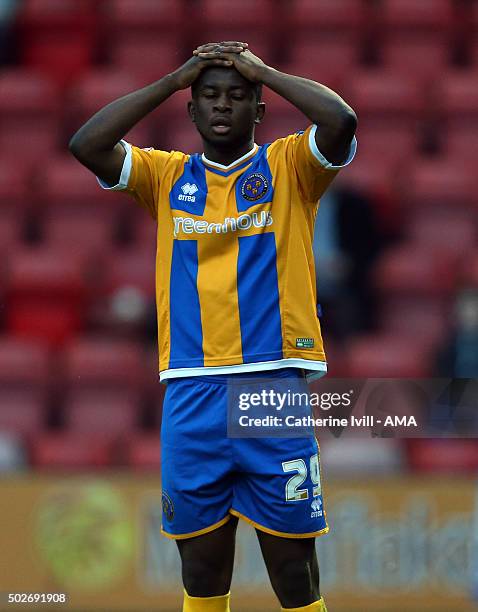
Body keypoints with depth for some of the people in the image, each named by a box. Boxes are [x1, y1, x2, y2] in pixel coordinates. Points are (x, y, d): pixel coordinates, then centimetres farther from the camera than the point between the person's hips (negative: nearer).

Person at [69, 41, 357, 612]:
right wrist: (172, 80, 1)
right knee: (201, 566, 7)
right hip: (191, 393, 2)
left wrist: (264, 72, -2)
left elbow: (341, 121, -13)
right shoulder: (168, 175, 13)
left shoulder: (287, 167, 6)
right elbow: (86, 145, 0)